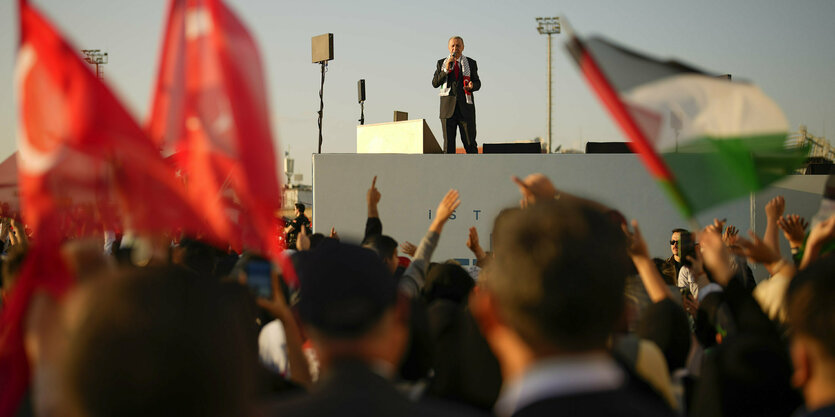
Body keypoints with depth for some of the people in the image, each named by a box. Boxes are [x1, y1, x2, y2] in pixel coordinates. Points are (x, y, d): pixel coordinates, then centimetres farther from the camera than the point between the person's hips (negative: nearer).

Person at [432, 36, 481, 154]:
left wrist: (472, 86, -11)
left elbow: (477, 83, 13)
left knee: (470, 143, -2)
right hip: (448, 107, 0)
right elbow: (435, 83, 1)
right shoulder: (441, 63, 10)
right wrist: (446, 70, -12)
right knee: (448, 144, 0)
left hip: (466, 107, 0)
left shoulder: (471, 63, 9)